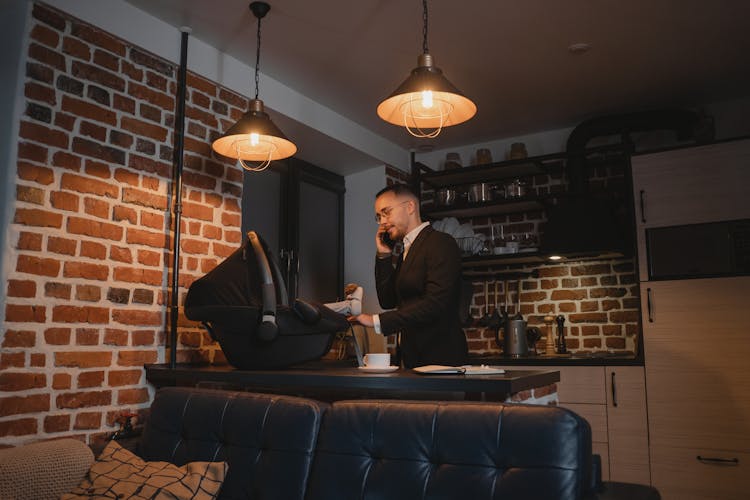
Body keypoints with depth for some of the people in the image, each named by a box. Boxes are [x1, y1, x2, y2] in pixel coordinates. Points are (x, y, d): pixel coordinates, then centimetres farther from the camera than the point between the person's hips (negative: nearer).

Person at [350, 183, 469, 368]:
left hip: (441, 357, -8)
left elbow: (435, 304, -22)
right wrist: (383, 256, 5)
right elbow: (388, 301, 14)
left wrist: (377, 320, -24)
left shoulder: (441, 243, -11)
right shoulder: (406, 252, 17)